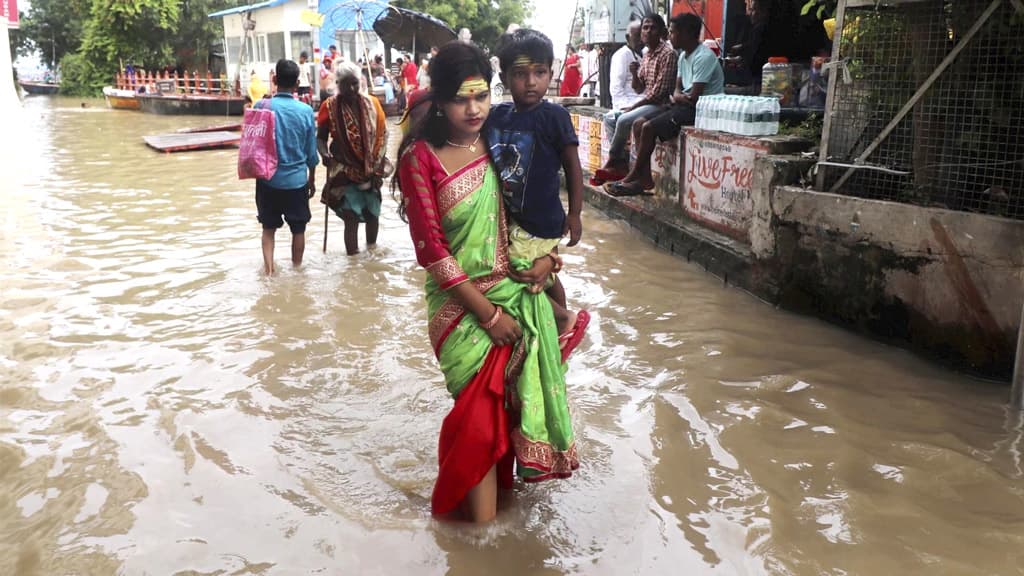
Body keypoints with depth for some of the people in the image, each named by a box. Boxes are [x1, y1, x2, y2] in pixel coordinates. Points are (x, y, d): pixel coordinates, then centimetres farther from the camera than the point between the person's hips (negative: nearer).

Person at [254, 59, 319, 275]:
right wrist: (312, 180, 13)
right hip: (297, 179, 0)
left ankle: (268, 270, 4)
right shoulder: (305, 110, -6)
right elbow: (311, 152, 1)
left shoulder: (261, 106, -7)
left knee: (269, 228, 13)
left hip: (268, 178, 1)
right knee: (298, 229, 13)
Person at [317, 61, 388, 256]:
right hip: (344, 170, -3)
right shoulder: (329, 107, -8)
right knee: (351, 216, -8)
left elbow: (382, 134, 2)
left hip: (370, 169, 3)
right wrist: (325, 154, -24)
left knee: (373, 212, 15)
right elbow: (320, 137, -3)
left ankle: (372, 250, 38)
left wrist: (377, 164, -6)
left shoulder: (372, 103, -1)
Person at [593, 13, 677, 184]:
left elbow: (659, 91, -19)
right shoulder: (646, 55, 13)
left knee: (624, 120, -25)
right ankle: (623, 164, -8)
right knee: (609, 119, -2)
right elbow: (639, 89, 14)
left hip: (660, 104, -9)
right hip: (645, 102, 9)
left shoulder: (668, 54, -13)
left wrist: (633, 107, -15)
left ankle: (612, 162, -6)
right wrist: (634, 74, -7)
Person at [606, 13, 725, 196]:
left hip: (702, 109, -10)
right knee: (640, 124, -1)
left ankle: (633, 177, -4)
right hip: (685, 106, 10)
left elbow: (694, 98, -23)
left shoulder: (703, 57, -18)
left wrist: (678, 98, -3)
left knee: (649, 127, -19)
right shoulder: (683, 56, 13)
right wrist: (678, 96, -11)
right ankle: (645, 178, -6)